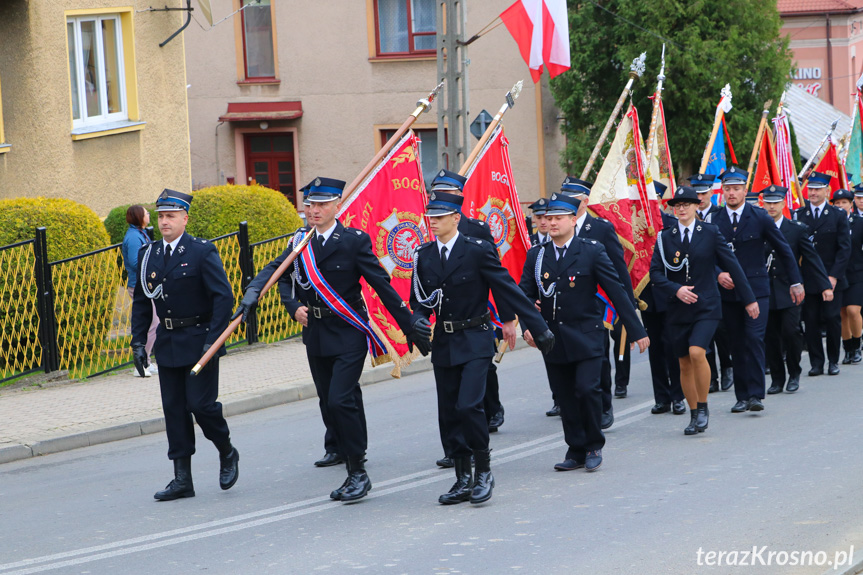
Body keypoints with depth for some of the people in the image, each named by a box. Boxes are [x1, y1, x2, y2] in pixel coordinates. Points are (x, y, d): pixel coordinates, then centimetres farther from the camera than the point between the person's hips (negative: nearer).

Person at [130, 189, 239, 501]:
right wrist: (138, 342, 5)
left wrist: (212, 341, -18)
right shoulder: (148, 255, 8)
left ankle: (227, 453, 18)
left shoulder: (203, 252, -8)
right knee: (174, 409, 5)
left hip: (198, 342, -5)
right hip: (168, 343, 5)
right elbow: (141, 302, 14)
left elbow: (224, 297, -12)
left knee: (201, 403, -9)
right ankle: (182, 480, 10)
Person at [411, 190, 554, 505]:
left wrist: (539, 328, -6)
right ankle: (463, 481, 16)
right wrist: (419, 319, -10)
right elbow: (419, 300, 14)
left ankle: (484, 471, 0)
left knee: (468, 405, -18)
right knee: (448, 414, 6)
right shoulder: (423, 255, 5)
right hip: (443, 345, 5)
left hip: (474, 342, -5)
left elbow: (508, 289, -6)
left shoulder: (478, 251, -8)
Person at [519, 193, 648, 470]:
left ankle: (594, 445, 4)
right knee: (565, 398, 5)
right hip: (553, 340, 3)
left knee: (587, 388, -15)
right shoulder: (536, 256, 7)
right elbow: (525, 294, 7)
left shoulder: (592, 251, -3)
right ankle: (576, 451, 17)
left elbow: (616, 290, -3)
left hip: (586, 338, -3)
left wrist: (636, 330, -5)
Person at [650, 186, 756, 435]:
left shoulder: (710, 233, 1)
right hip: (678, 309, 3)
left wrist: (748, 299, 6)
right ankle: (694, 415, 21)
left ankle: (703, 407, -6)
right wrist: (676, 290, -17)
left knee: (697, 352, -23)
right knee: (685, 364, 6)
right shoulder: (665, 237, 4)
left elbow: (732, 265, 5)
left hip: (706, 307, -3)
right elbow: (655, 273, 0)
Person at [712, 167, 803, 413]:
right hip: (728, 291, 2)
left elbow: (783, 250, 6)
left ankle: (756, 395, -14)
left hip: (756, 289, -2)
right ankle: (742, 397, 11)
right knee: (737, 344, 5)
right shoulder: (715, 220, 3)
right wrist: (718, 274, -11)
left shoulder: (759, 217, -1)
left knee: (754, 338, -15)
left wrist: (796, 282, 7)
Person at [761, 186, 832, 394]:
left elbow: (812, 258, 3)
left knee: (790, 331, -14)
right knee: (770, 337, 1)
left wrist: (825, 285, -2)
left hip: (790, 292, -2)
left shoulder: (797, 229, 2)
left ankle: (794, 374, 5)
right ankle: (777, 379, 14)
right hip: (766, 292, 2)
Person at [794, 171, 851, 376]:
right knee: (810, 321, -1)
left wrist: (834, 276, -10)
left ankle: (833, 361, 14)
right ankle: (816, 363, 6)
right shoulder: (798, 215, 6)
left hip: (832, 279, -1)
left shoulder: (838, 216, 3)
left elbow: (844, 249, -1)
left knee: (832, 319, 0)